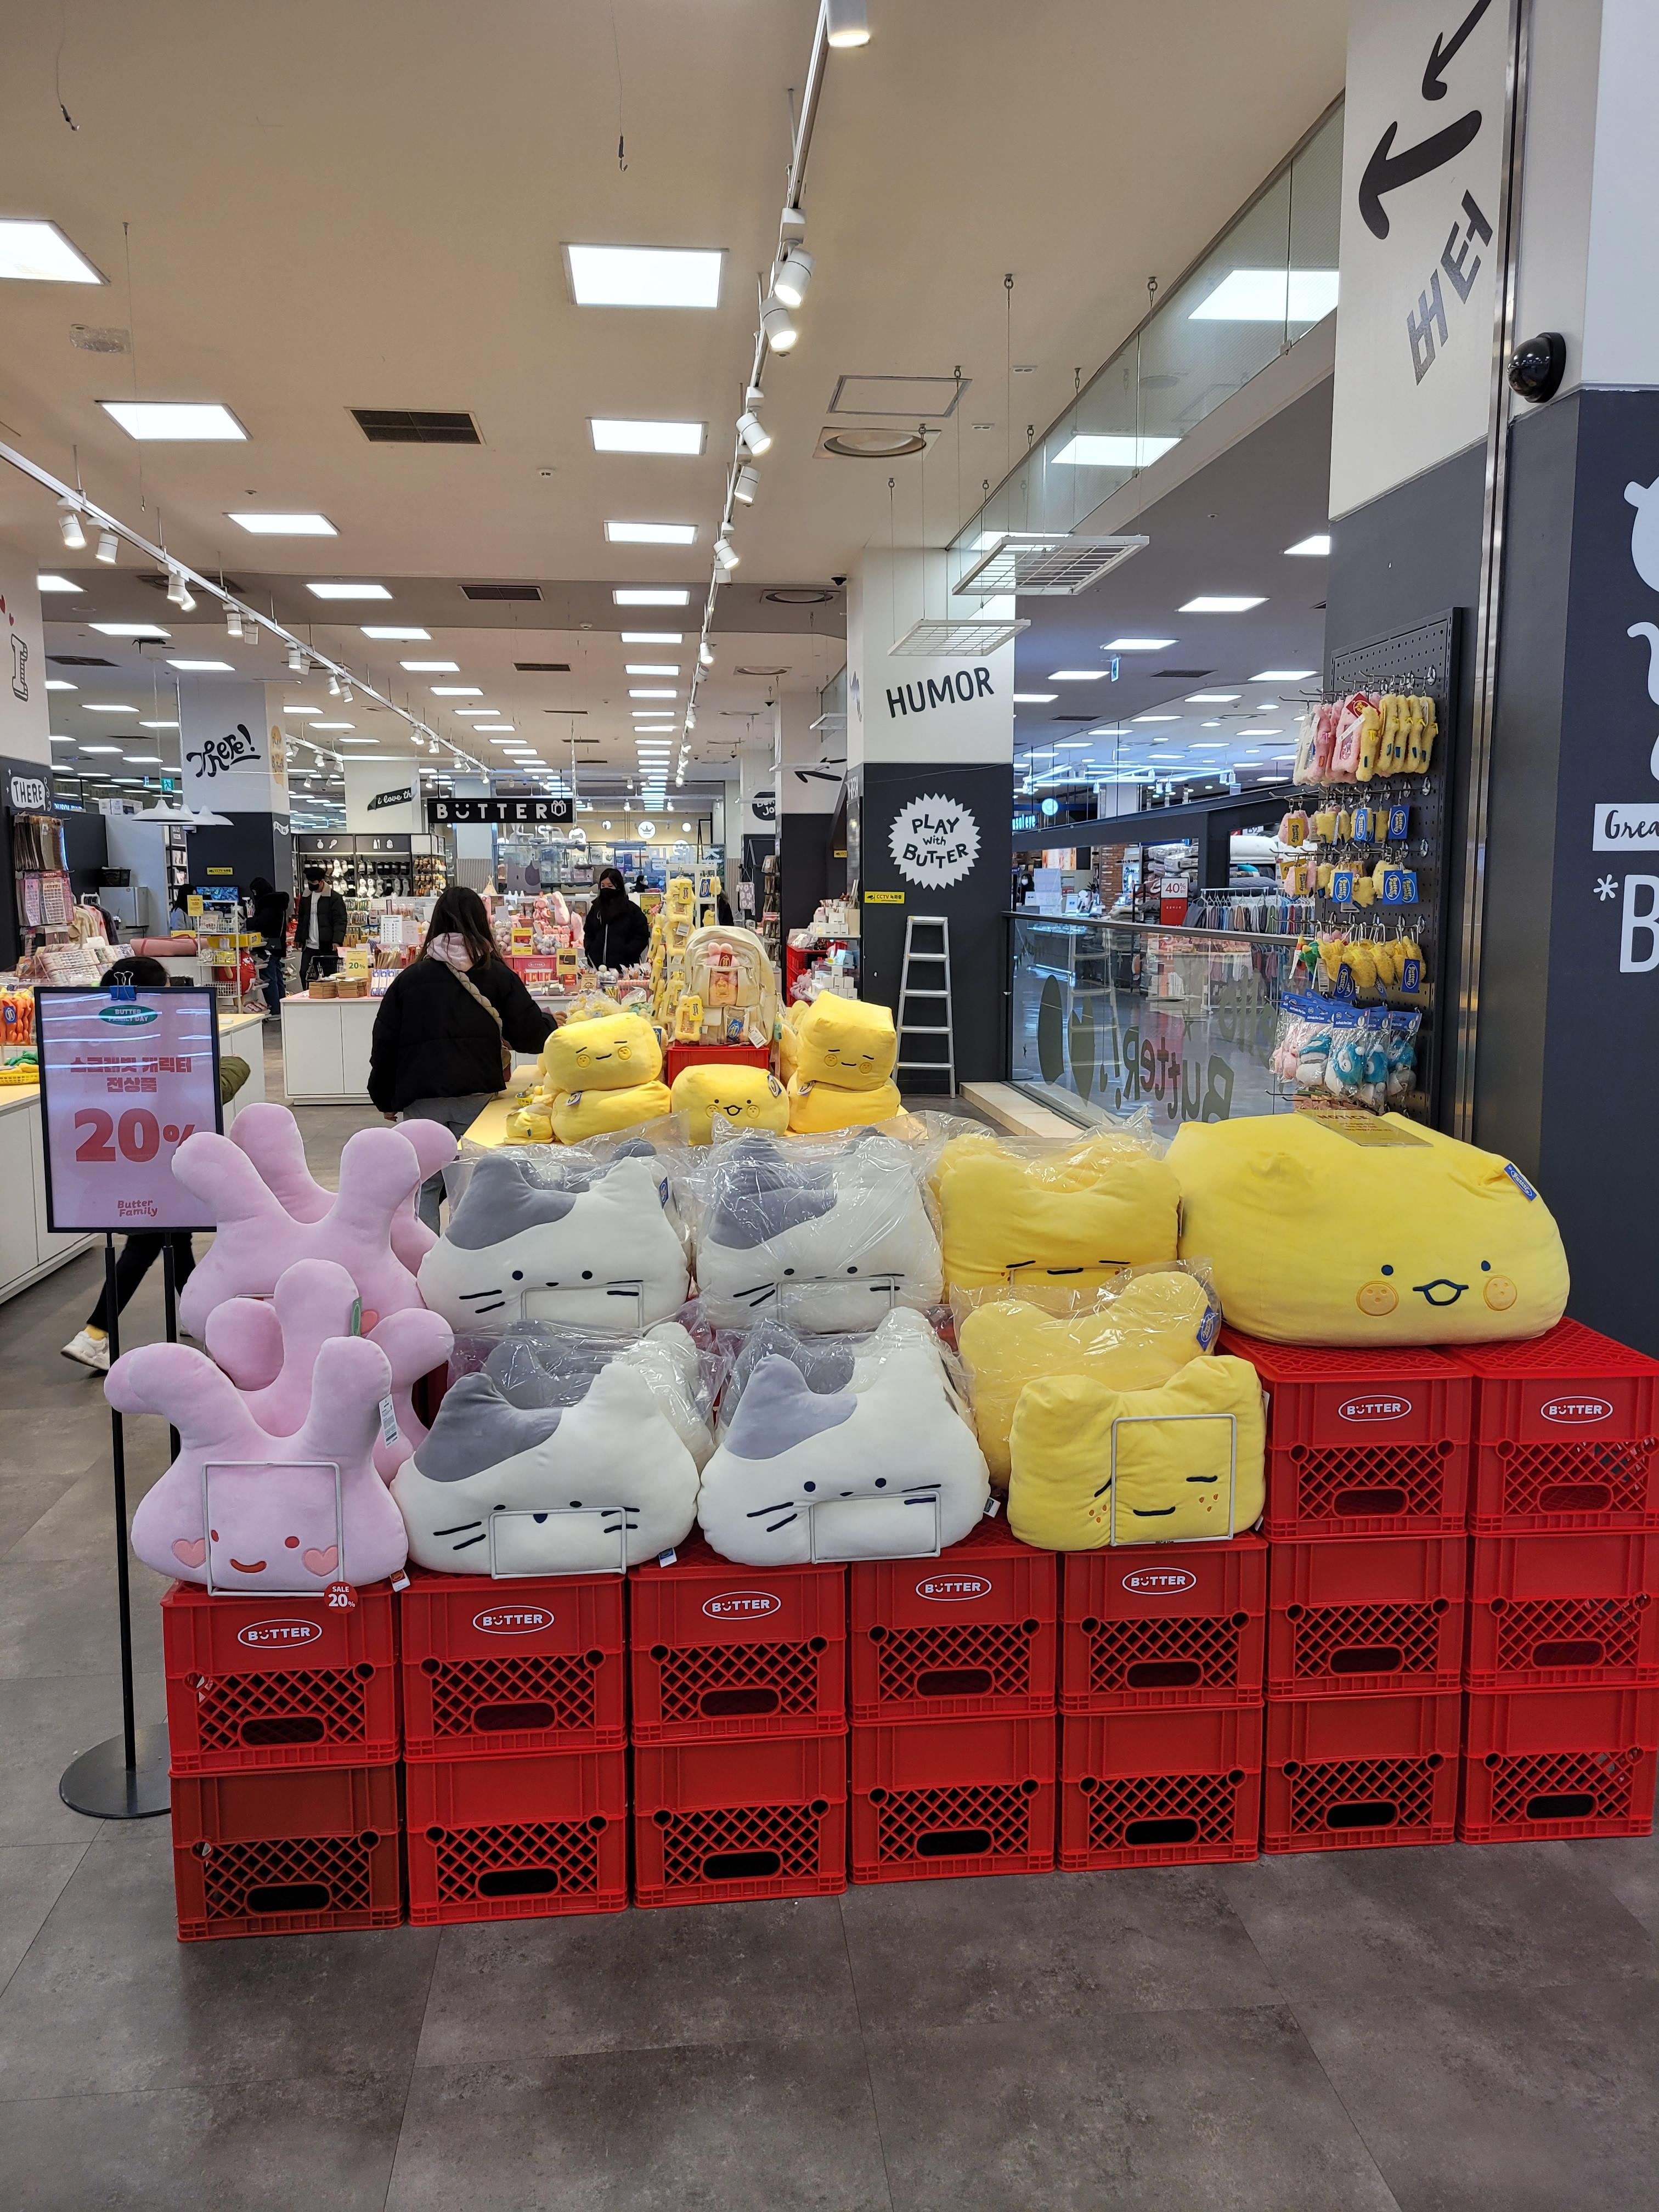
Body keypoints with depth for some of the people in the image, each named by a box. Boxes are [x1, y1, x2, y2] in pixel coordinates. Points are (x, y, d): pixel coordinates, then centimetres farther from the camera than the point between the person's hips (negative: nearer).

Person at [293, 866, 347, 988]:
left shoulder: (335, 898, -6)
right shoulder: (306, 897, 13)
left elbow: (340, 921, -11)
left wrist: (337, 941, -22)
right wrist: (298, 938, 18)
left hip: (328, 946, -5)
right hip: (309, 946, 5)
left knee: (330, 977, -2)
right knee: (304, 974, 0)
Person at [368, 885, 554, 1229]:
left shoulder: (409, 979, 6)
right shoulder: (498, 975, 1)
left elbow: (384, 1045, 8)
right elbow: (532, 1035, -2)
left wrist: (385, 1099, 18)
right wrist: (552, 1024, 21)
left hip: (421, 1099, 1)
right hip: (477, 1095, -1)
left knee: (425, 1186, 9)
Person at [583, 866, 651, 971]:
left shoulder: (632, 909, 1)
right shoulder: (596, 908, 14)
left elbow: (642, 936, 0)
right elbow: (588, 933, 22)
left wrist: (626, 952, -12)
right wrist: (589, 950, 3)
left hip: (622, 965, -3)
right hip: (598, 965, 3)